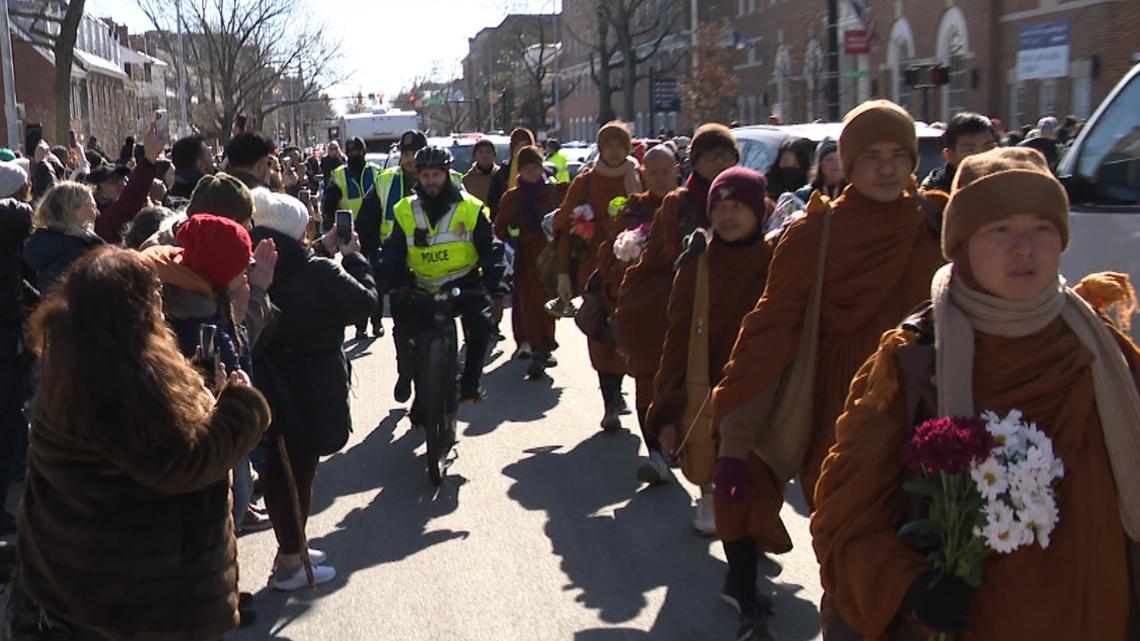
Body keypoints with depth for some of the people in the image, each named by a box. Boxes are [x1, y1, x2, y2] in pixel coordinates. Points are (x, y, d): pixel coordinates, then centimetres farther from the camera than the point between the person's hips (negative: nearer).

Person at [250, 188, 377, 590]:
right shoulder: (318, 272, -22)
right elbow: (365, 302, -10)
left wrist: (323, 251, 15)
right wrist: (353, 257, 2)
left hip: (268, 384, 7)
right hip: (311, 387, -7)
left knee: (276, 465, 18)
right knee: (299, 467, 4)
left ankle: (292, 545, 35)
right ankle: (290, 564, 15)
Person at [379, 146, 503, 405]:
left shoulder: (470, 208, -4)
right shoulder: (406, 211, 2)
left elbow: (489, 247, -3)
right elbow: (392, 252, 3)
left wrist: (492, 278, -19)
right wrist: (391, 283, -13)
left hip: (464, 283, -2)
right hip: (420, 288, 2)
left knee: (480, 323, -23)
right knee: (403, 328, -14)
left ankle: (470, 383, -5)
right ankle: (406, 373, 16)